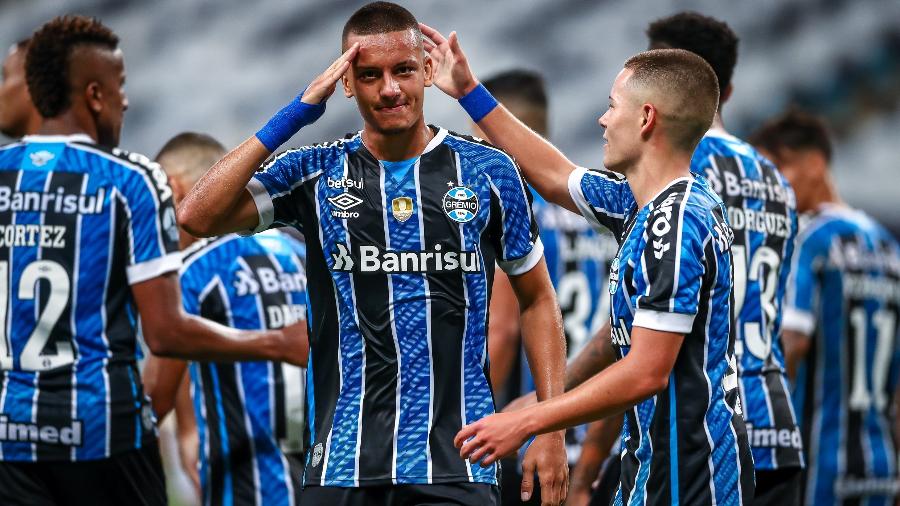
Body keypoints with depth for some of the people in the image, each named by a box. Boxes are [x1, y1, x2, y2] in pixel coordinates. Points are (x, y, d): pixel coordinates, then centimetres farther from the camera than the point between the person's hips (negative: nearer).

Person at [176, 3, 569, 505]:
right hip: (344, 463, 1)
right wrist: (298, 113, -9)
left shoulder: (488, 172, 5)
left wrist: (552, 432, 3)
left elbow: (538, 300, 12)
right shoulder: (316, 174, 5)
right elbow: (199, 217, -8)